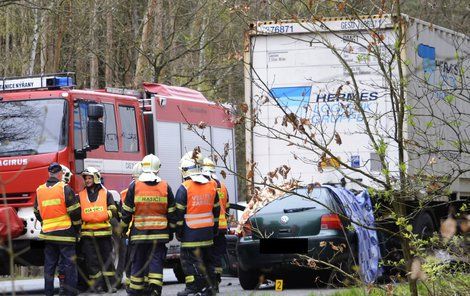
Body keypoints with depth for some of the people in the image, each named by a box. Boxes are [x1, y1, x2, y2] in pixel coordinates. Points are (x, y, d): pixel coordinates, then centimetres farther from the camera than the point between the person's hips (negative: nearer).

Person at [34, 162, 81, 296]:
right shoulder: (64, 188, -8)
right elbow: (74, 211, -9)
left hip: (48, 233, 5)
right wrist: (77, 227, 6)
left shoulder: (40, 191, 8)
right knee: (69, 264, 0)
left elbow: (37, 212, 15)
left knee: (49, 264, 11)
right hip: (65, 233, -5)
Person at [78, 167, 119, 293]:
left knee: (107, 259, 3)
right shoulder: (81, 195, 12)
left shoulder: (106, 194, 8)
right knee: (92, 260, -2)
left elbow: (113, 210, 4)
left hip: (104, 232, -1)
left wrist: (105, 216, -11)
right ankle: (97, 284, 3)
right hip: (87, 234, 1)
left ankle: (110, 284, 8)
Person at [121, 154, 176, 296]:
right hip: (160, 233, 0)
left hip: (139, 233, 0)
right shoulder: (165, 187, 1)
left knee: (138, 262, 8)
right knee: (156, 260, 1)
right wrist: (170, 230, 15)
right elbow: (171, 212, 5)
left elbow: (127, 211, 0)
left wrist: (123, 229, 12)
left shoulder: (134, 186, -3)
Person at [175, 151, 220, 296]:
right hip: (208, 232, 6)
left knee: (189, 259, -1)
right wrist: (215, 228, 23)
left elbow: (179, 213, -10)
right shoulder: (212, 186, 6)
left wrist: (178, 232, -2)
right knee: (207, 260, 14)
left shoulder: (184, 188, -12)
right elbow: (216, 210, 14)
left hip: (191, 233, -6)